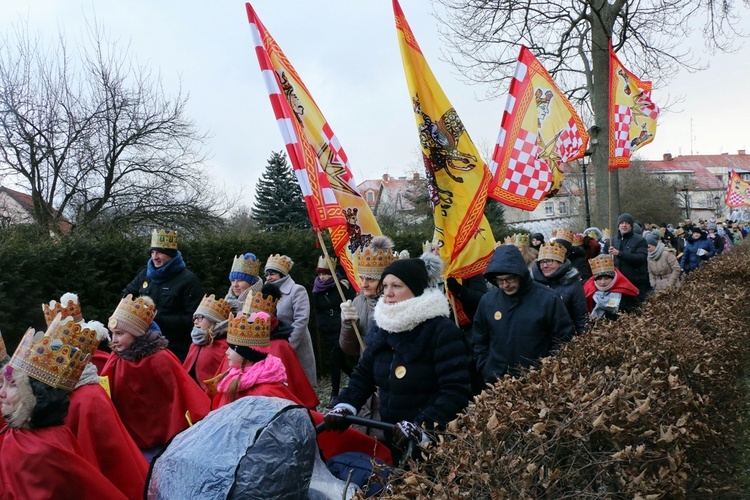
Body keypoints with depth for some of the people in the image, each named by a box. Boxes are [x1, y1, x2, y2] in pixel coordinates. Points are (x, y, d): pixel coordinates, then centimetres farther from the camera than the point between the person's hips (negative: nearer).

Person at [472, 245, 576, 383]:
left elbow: (564, 339, -4)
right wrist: (487, 373, 1)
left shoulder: (547, 299, -10)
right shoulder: (487, 300, -1)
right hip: (497, 383, 3)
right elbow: (479, 342, 9)